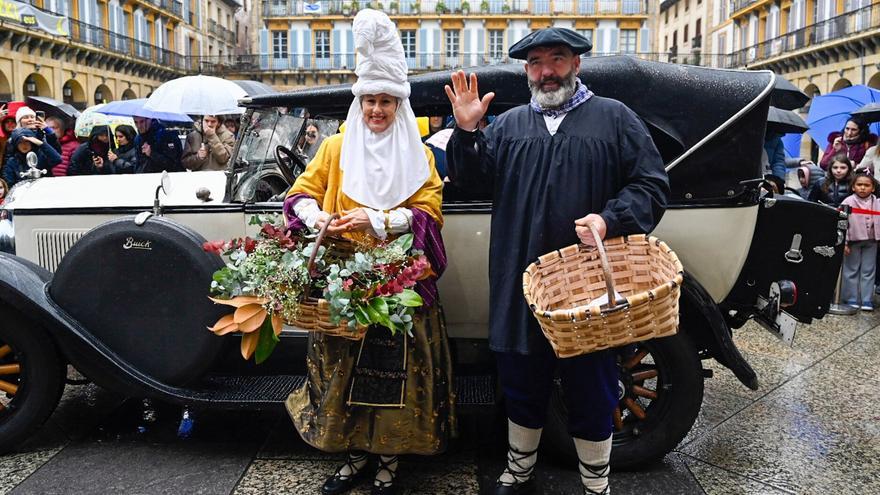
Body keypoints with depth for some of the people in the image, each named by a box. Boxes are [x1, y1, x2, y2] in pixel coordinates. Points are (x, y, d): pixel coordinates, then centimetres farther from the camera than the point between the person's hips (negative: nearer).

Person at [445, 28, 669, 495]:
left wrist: (609, 219, -17)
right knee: (522, 387, 17)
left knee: (591, 394, 10)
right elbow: (470, 179, 7)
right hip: (519, 290, 3)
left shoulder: (614, 117, 5)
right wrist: (466, 131, -9)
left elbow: (651, 185, 0)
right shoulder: (509, 124, 12)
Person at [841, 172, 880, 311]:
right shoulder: (848, 202, -7)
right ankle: (852, 299, 12)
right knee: (852, 270, 5)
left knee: (868, 271, 7)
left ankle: (866, 300, 12)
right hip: (853, 241, -3)